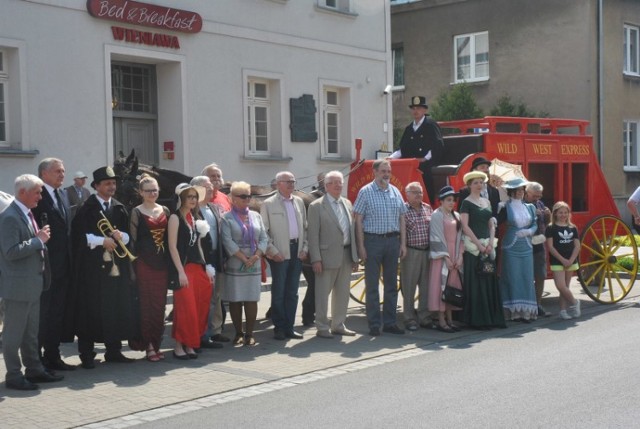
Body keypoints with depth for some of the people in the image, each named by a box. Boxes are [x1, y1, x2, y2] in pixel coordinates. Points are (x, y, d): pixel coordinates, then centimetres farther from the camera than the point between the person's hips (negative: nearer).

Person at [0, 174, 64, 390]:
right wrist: (39, 240, -20)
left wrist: (41, 239, 7)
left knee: (31, 332, 16)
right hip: (18, 285, -9)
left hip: (33, 283, 9)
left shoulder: (27, 214, 12)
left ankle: (34, 369, 25)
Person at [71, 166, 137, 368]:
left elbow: (128, 234, 14)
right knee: (91, 308, -4)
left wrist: (121, 236, -7)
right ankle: (87, 354, 2)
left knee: (118, 307, 4)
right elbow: (79, 236, -8)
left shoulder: (120, 208, 13)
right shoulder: (86, 209, -3)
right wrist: (102, 241, -15)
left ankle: (114, 350, 14)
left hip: (117, 264, 5)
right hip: (93, 265, -5)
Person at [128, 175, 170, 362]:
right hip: (144, 263, -4)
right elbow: (133, 241, -3)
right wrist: (133, 266, -8)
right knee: (146, 304, -2)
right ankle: (148, 345, 4)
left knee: (160, 305, 6)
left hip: (162, 263, 4)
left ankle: (156, 343, 16)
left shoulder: (165, 211, 11)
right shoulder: (136, 212, -1)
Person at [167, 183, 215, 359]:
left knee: (199, 308, 5)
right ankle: (179, 345, 3)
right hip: (183, 267, -7)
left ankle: (189, 344, 14)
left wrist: (205, 267, 12)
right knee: (185, 308, -7)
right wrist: (181, 271, -18)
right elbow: (172, 246, -12)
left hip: (198, 267, 7)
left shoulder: (195, 218, 15)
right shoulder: (175, 217, -6)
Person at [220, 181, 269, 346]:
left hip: (254, 265, 3)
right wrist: (244, 258, -14)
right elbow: (228, 241, -10)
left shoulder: (256, 216, 12)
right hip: (235, 265, -3)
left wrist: (256, 256, -9)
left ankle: (249, 333, 8)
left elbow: (264, 238, 7)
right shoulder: (227, 218, -1)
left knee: (252, 299, 1)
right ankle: (238, 333, 11)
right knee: (235, 300, 1)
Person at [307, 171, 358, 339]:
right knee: (323, 294, 1)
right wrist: (316, 259, -15)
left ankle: (338, 325, 23)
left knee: (342, 293, 12)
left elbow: (352, 229, 13)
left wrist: (355, 255, 9)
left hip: (346, 256, 6)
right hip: (327, 256, -6)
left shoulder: (347, 204, 13)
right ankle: (322, 328, 10)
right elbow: (313, 235, -9)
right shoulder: (316, 206, -6)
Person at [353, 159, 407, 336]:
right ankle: (374, 325, 6)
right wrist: (361, 246, -11)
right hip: (373, 240, -4)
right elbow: (358, 220, -5)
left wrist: (403, 243, 6)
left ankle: (390, 323, 17)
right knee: (372, 285, 0)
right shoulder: (365, 192, -3)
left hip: (393, 240, 5)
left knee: (391, 284, 9)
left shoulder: (395, 192, 10)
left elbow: (401, 218, 13)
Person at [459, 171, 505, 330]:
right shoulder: (466, 203, -3)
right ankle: (477, 320, -1)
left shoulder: (487, 202, 15)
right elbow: (465, 227, -11)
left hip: (488, 246, 6)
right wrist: (479, 244, -15)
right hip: (472, 246, -6)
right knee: (475, 283, -5)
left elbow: (491, 225, 12)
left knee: (490, 282, 6)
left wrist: (491, 243, -4)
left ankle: (493, 317, 11)